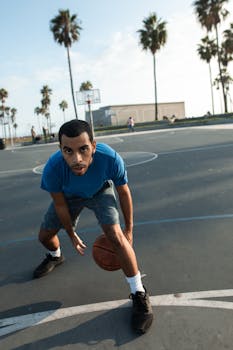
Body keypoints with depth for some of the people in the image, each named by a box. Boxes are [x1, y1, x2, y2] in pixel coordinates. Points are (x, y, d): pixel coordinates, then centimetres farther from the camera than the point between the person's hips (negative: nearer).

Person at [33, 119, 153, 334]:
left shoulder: (111, 159, -41)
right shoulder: (53, 168, -39)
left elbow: (124, 192, -19)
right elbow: (60, 204, -17)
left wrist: (129, 229, -8)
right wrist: (72, 235, -3)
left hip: (100, 191, -2)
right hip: (69, 195, 2)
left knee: (115, 235, -24)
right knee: (45, 235, 11)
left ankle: (139, 295, -5)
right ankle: (55, 257, 51)